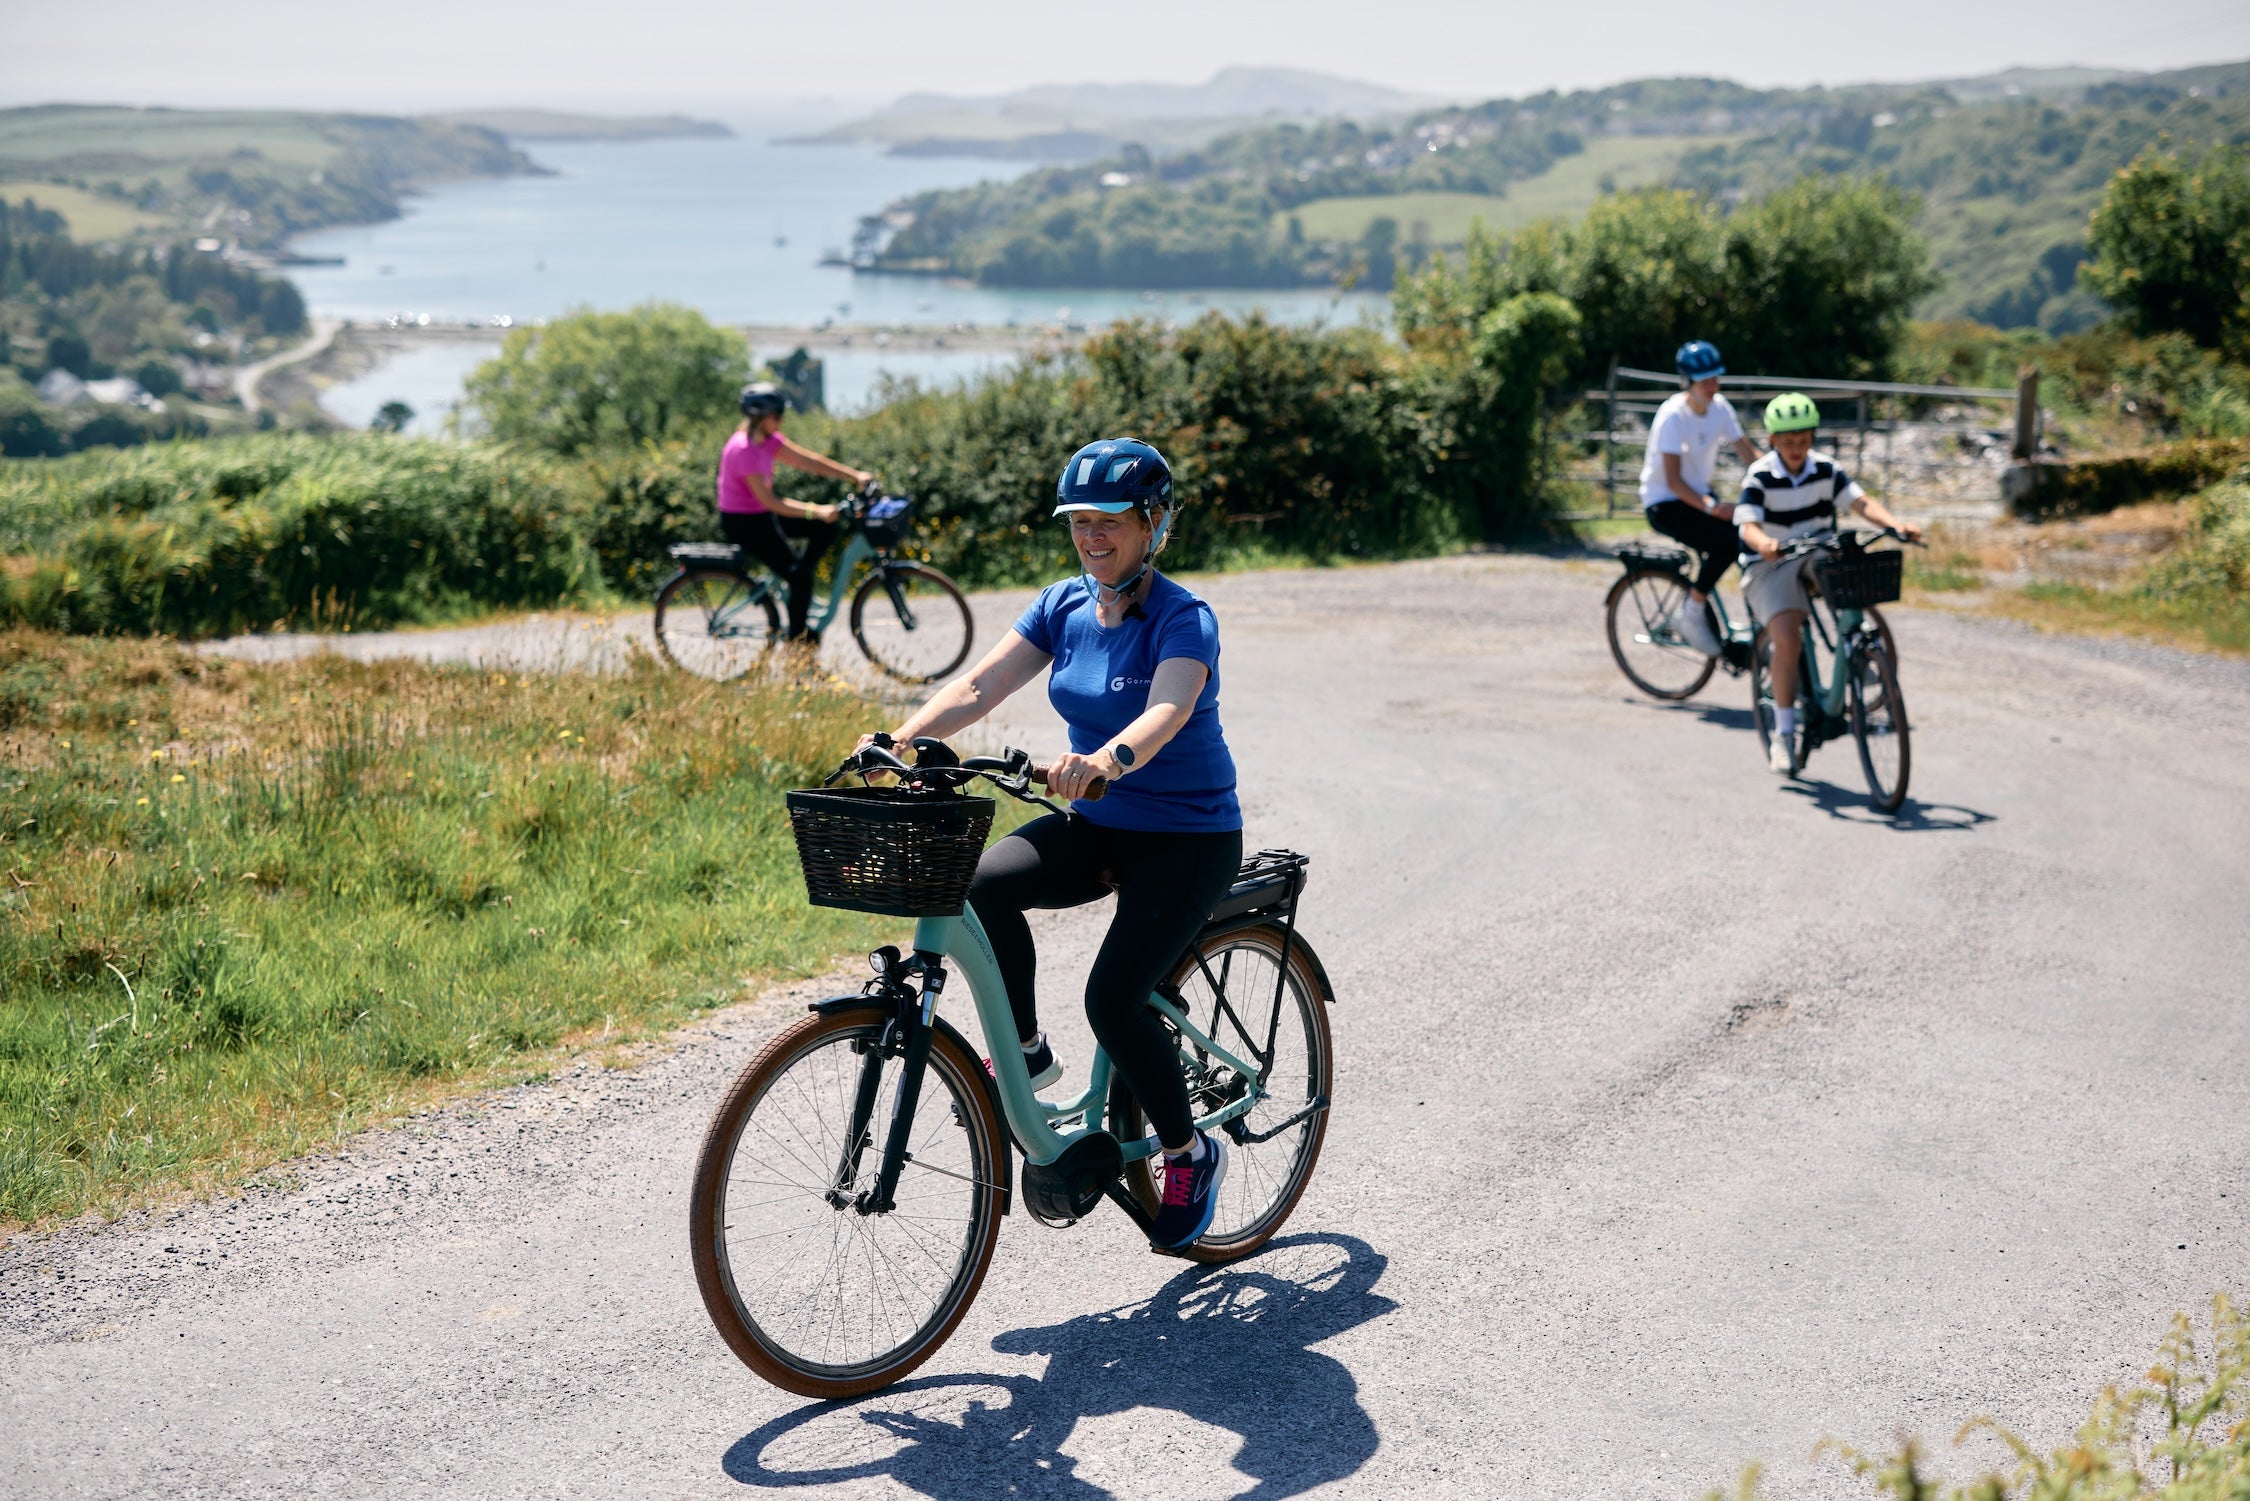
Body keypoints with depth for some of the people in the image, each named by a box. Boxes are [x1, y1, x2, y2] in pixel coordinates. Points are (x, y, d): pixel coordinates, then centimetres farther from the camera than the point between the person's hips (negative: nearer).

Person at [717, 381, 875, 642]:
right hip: (741, 523, -9)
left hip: (762, 516, 9)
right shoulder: (742, 450, -26)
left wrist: (854, 476, -5)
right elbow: (769, 501, -31)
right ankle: (797, 640, 3)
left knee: (826, 528, 1)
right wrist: (815, 511, -36)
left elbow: (808, 460, 1)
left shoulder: (768, 440, 2)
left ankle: (799, 586, 10)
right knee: (799, 575, -12)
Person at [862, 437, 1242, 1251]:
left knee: (1113, 998, -20)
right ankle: (1026, 1052, -3)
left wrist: (1109, 757, -57)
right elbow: (978, 686, -7)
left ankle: (1191, 1154, 5)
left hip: (1189, 836, -6)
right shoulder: (1065, 605, 1)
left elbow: (1168, 711, -37)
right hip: (1097, 824, 6)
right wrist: (897, 739, -23)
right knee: (982, 881, -24)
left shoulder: (1184, 619, -17)